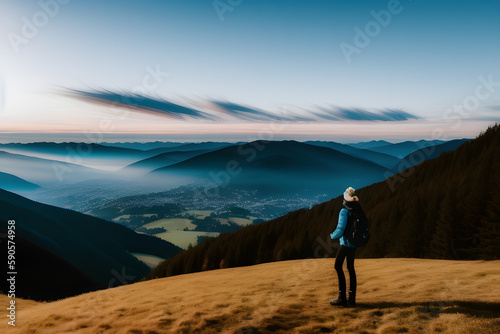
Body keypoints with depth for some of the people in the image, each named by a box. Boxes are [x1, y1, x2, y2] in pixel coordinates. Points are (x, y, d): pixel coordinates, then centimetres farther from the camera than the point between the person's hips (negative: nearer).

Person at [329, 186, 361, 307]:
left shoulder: (344, 211, -15)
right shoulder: (359, 210, 6)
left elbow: (340, 230, -21)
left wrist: (332, 236, -3)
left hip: (345, 243, -7)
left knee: (338, 267, 1)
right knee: (351, 268, 13)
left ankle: (342, 298, -1)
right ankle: (352, 298, 17)